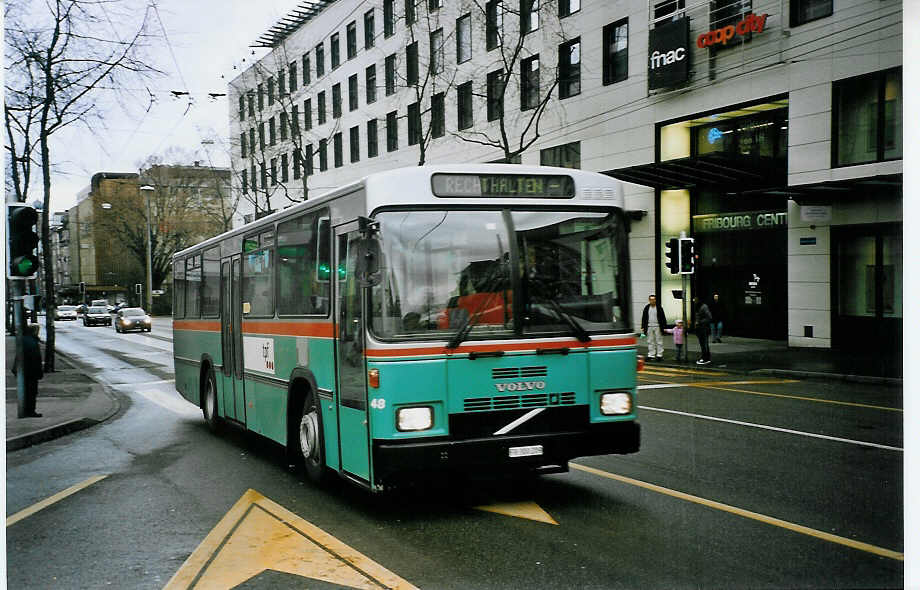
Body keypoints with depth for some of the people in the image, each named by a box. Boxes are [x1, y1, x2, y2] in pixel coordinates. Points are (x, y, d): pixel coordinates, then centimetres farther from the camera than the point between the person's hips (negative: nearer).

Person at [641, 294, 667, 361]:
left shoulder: (659, 308, -1)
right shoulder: (646, 308, 7)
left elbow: (663, 318, -1)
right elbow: (644, 318, 12)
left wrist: (664, 327, -5)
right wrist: (643, 327, 8)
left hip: (657, 327, -3)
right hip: (649, 327, 3)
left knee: (659, 341, -1)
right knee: (651, 342, 7)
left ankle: (659, 355, 5)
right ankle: (651, 355, 12)